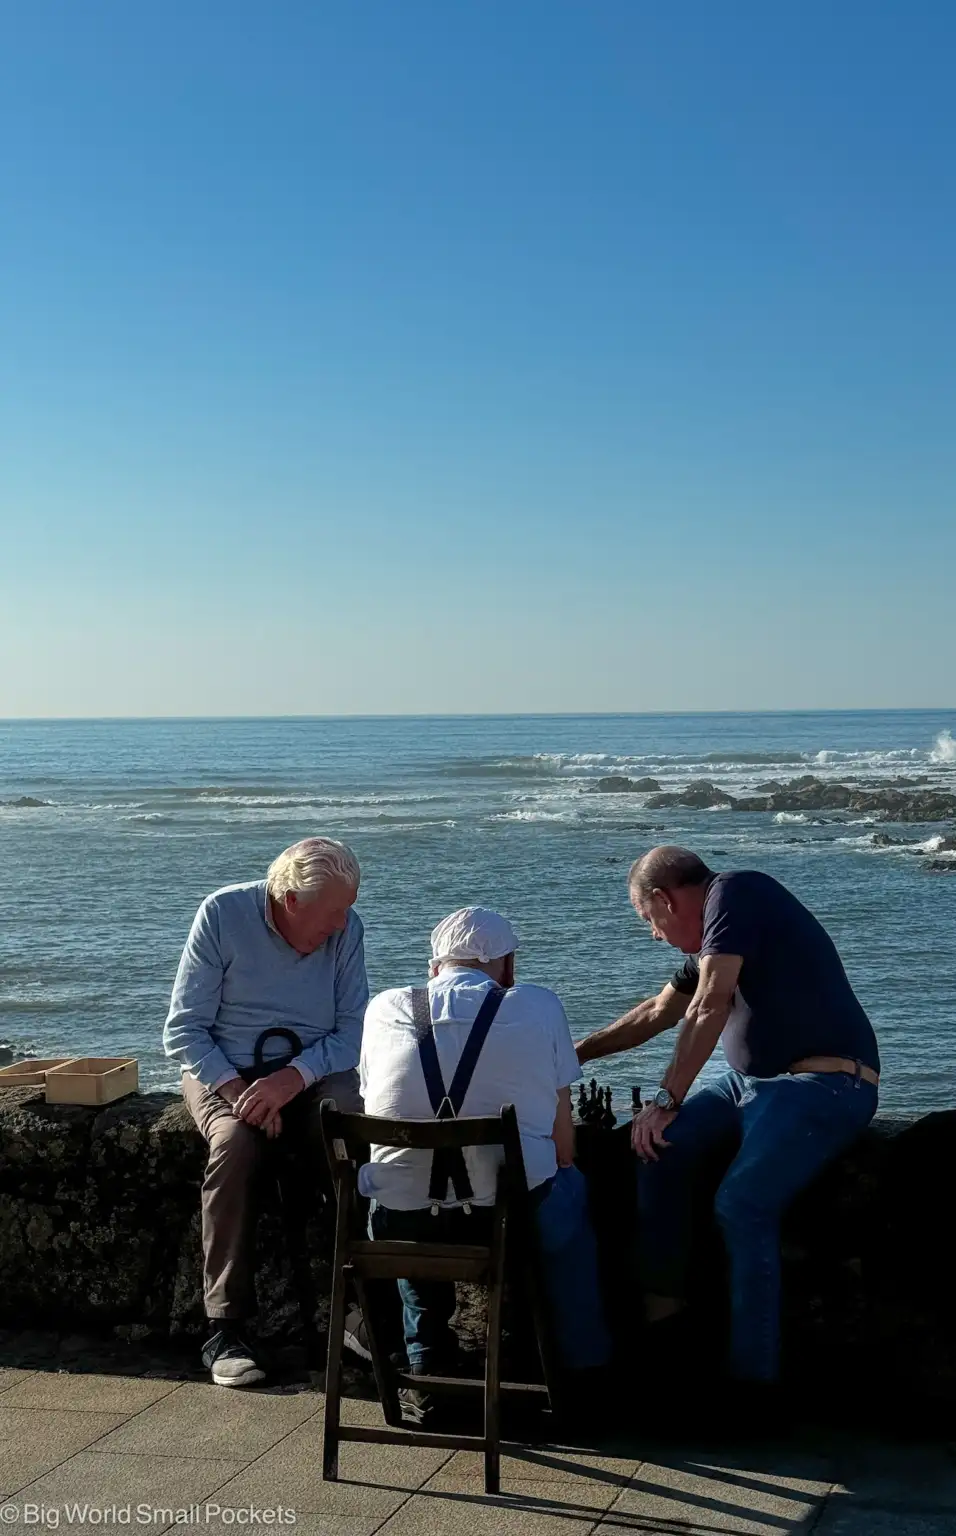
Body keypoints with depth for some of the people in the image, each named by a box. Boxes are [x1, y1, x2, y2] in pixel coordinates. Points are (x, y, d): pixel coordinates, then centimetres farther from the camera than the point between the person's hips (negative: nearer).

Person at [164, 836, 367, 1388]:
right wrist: (236, 1089, -23)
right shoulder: (223, 915, -10)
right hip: (225, 1069, -1)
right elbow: (183, 1030, -9)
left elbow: (353, 1031, -4)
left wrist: (294, 1077, -22)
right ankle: (227, 1328, -27)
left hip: (314, 1070, 2)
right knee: (235, 1145, -36)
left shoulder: (347, 927, -3)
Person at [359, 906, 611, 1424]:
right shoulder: (539, 1006, 3)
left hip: (400, 1228, 2)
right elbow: (562, 1142, 7)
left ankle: (425, 1373, 34)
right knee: (569, 1188, 31)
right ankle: (584, 1370, 37)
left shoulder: (384, 1008, 8)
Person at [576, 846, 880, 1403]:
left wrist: (668, 1100, -16)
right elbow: (657, 1013, 32)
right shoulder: (712, 938, 18)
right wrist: (578, 1053, 38)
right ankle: (663, 1321, -1)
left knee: (742, 1204, -26)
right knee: (661, 1145, -5)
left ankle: (755, 1380, -19)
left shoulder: (735, 893, -10)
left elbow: (710, 1008, -18)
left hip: (824, 1085, -10)